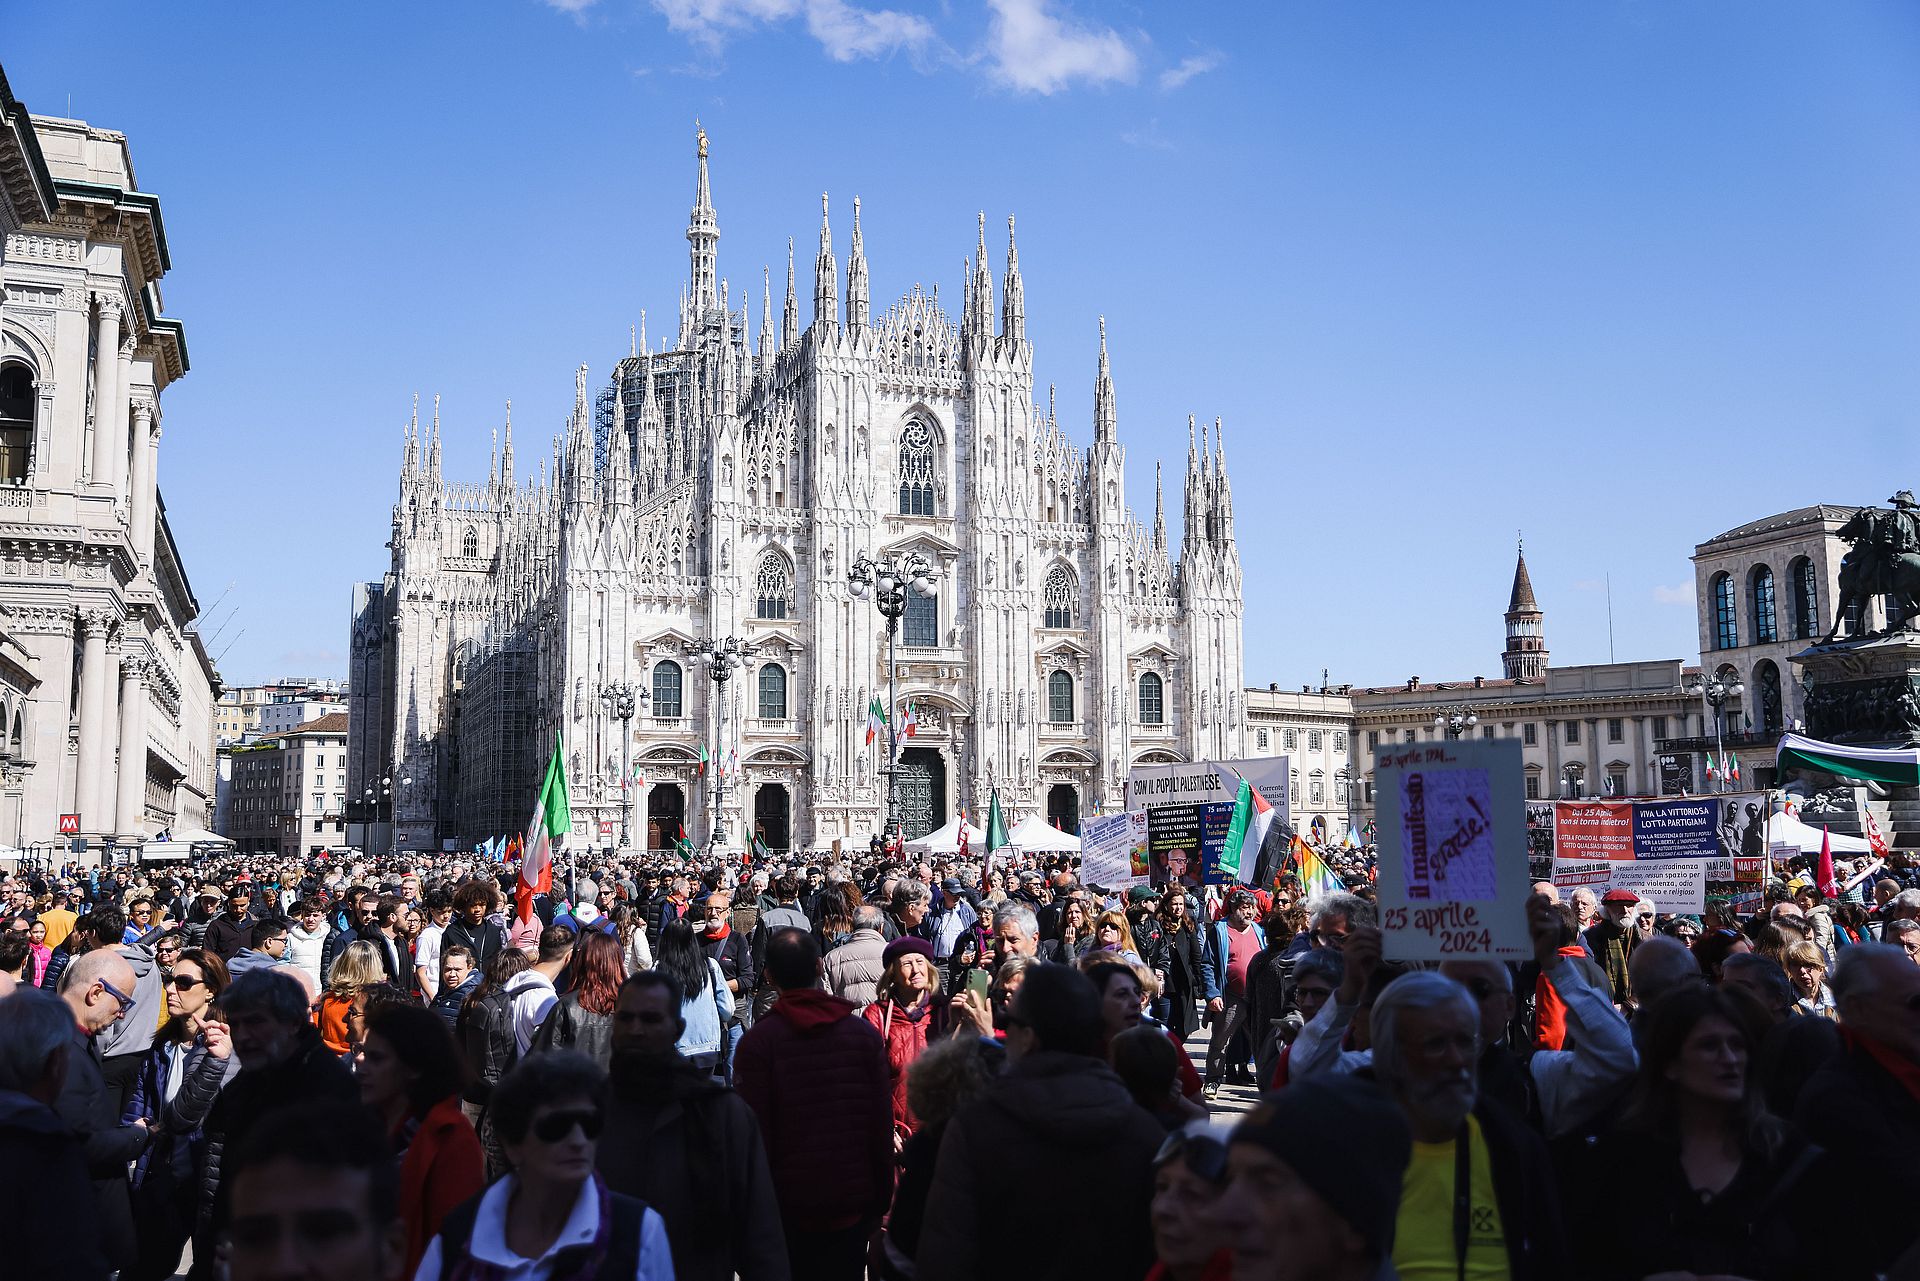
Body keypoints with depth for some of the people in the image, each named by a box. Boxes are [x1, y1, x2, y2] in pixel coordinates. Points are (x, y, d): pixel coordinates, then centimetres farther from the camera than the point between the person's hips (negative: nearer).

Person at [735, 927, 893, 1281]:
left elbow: (754, 1130, -10)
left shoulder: (758, 1040, -11)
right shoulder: (865, 1033, -3)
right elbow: (883, 1122, 0)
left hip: (787, 1202, -2)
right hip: (853, 1200, 2)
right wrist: (882, 1199, 10)